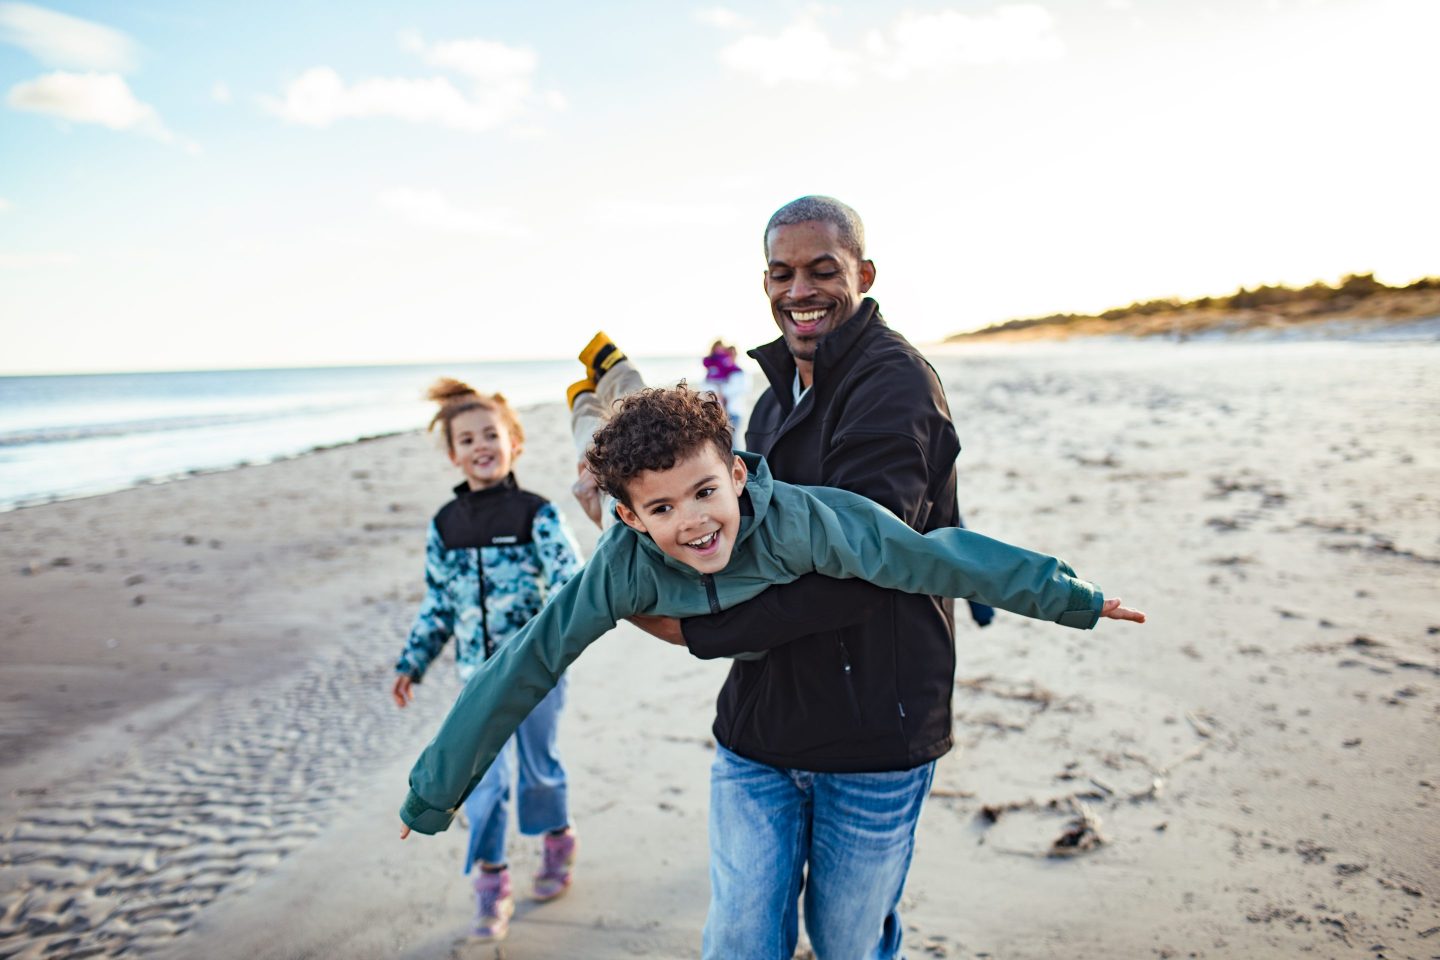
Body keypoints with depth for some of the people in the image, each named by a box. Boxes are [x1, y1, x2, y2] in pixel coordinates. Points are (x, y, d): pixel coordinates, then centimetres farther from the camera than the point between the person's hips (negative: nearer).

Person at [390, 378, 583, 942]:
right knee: (482, 778, 2)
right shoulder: (444, 526, 2)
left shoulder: (537, 516, -11)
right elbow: (437, 605, 10)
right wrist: (411, 663, 7)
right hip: (479, 675, 3)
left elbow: (571, 583, -17)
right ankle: (491, 885, 18)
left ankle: (558, 845, 41)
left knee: (538, 766, 14)